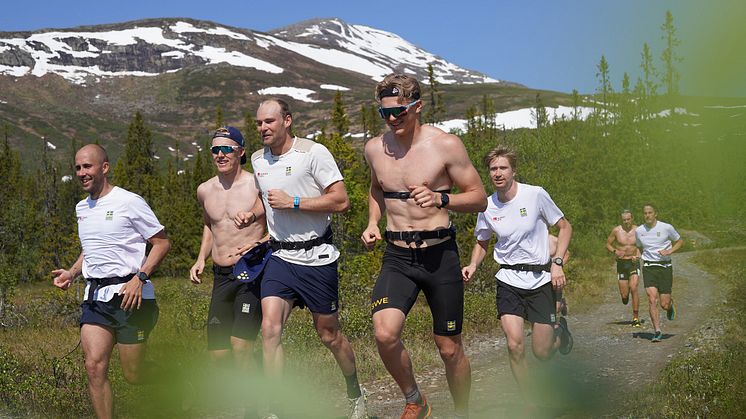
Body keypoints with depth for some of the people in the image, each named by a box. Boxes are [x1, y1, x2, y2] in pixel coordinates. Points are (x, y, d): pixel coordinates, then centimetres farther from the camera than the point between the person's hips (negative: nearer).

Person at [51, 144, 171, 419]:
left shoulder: (129, 202, -6)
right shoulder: (81, 208, 16)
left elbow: (162, 243, -6)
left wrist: (140, 277, -18)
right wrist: (72, 273, 11)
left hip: (129, 295, -6)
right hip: (94, 296, 6)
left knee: (133, 374, 0)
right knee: (94, 366, -9)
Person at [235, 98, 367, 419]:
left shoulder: (313, 152, -12)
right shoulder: (258, 160, 8)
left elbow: (341, 201, -15)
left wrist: (292, 203, -20)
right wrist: (252, 214, 5)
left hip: (316, 257, -4)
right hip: (279, 257, 5)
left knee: (329, 334, 8)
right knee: (270, 329, -12)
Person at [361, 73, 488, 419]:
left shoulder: (445, 145, -8)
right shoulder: (375, 148, 5)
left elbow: (479, 198, -4)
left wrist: (440, 199, -22)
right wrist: (372, 223, 7)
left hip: (439, 254, -2)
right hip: (397, 257, 3)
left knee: (449, 348, 7)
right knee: (385, 333, -21)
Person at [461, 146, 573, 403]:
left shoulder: (535, 195, -9)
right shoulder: (488, 207, -1)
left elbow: (564, 227, 1)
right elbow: (481, 242, 16)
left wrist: (557, 263, -9)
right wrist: (473, 266, -4)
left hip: (540, 279, -2)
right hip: (508, 280, 2)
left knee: (541, 352, 0)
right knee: (515, 346, -14)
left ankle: (560, 331, 36)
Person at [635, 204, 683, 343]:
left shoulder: (666, 228, -4)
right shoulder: (639, 231, 4)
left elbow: (679, 241, 10)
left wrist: (669, 251, -7)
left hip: (665, 267, -1)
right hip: (648, 268, 1)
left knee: (664, 304, -2)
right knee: (652, 300, -14)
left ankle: (670, 305, 36)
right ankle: (657, 332, -8)